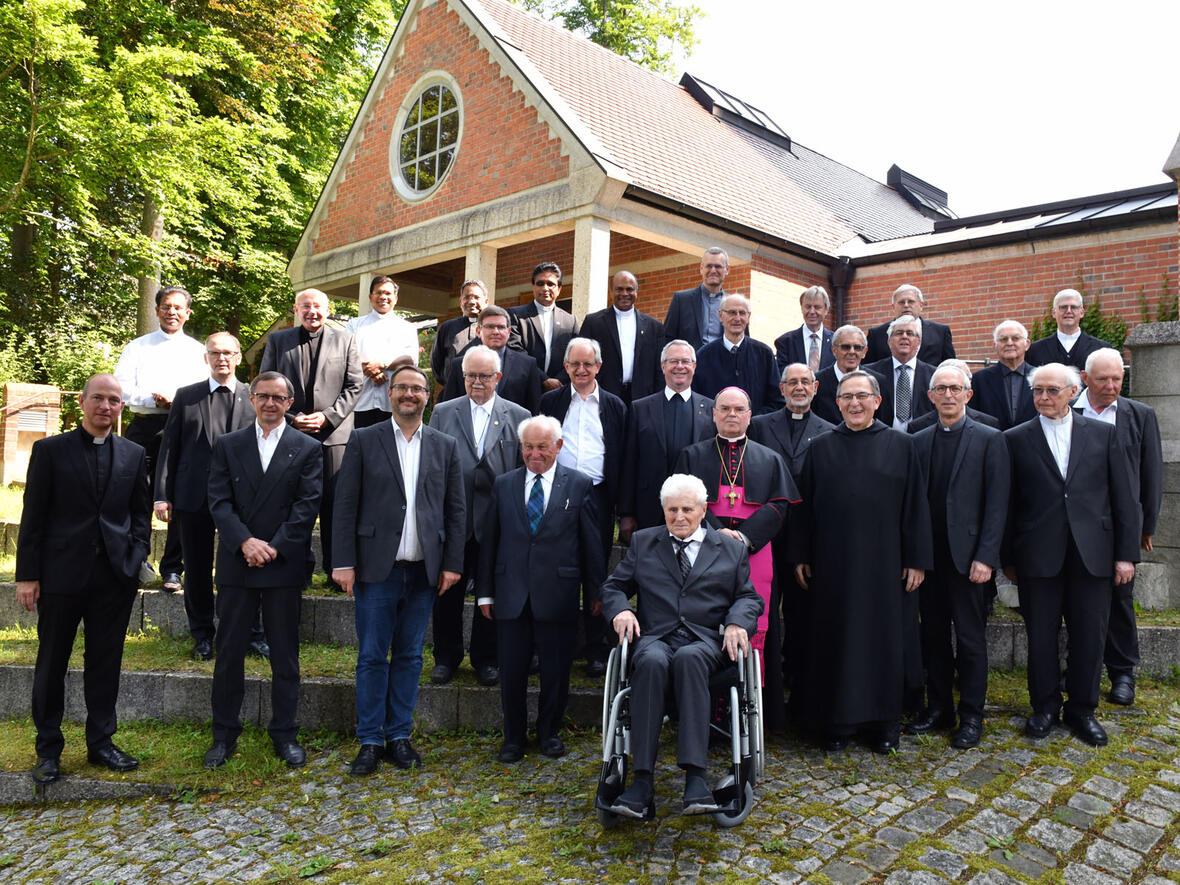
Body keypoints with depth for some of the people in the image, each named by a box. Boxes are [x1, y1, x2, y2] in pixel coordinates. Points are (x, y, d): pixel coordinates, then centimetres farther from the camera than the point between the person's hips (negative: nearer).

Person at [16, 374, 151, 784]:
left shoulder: (134, 454, 7)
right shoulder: (50, 450, 0)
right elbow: (33, 516, -2)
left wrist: (135, 558, -1)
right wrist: (28, 575, -6)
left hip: (115, 576, 2)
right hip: (62, 574, -2)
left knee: (106, 663, 10)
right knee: (51, 664, 8)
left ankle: (101, 742, 23)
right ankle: (49, 750, 22)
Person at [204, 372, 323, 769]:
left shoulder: (307, 449, 4)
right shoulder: (228, 446, 9)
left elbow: (307, 506, -4)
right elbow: (219, 502, -1)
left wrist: (274, 548, -13)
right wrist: (245, 542, -15)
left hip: (285, 566, -1)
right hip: (236, 564, 2)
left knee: (285, 655, 6)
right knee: (229, 653, 7)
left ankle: (285, 734, 18)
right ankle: (224, 734, 21)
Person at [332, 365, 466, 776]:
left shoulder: (446, 446, 9)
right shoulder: (364, 441, 3)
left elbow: (456, 509, 8)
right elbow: (345, 506, 0)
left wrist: (452, 564, 2)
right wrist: (344, 562, -6)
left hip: (424, 572, 2)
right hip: (377, 569, -2)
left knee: (409, 657, 10)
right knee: (372, 657, 3)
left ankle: (399, 736, 21)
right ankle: (370, 741, 14)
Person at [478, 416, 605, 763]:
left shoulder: (579, 484, 2)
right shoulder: (503, 485, 8)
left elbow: (591, 543, 4)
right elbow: (489, 541, 9)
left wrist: (595, 591, 4)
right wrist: (486, 592, 8)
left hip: (557, 594, -1)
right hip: (511, 594, 2)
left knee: (556, 671, 8)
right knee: (511, 671, 7)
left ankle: (550, 732, 29)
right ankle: (513, 736, 25)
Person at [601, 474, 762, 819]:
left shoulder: (731, 549, 19)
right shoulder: (643, 542, 20)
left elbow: (748, 597, 16)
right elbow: (614, 586, 19)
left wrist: (737, 622, -7)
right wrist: (620, 609, -4)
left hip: (706, 640, 0)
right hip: (654, 637, 1)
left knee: (689, 658, -38)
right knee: (651, 661, -36)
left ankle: (695, 775, -40)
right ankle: (642, 781, -37)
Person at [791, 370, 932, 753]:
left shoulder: (901, 445, 2)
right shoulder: (820, 448, 5)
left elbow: (915, 505, 1)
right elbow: (806, 506, 6)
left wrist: (917, 559, -2)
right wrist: (801, 556, 3)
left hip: (883, 561, 0)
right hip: (833, 562, 1)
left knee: (884, 635, 6)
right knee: (836, 636, 6)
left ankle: (883, 721, 21)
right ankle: (837, 720, 18)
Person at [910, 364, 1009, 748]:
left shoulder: (990, 440, -1)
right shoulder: (919, 442, 10)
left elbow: (997, 504, -6)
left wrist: (985, 557, -13)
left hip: (968, 556, -4)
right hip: (928, 556, 4)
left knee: (971, 640, 4)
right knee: (933, 636, 12)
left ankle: (971, 716, 16)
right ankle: (938, 707, 25)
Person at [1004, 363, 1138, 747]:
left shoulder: (1103, 434, 6)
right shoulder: (1016, 439, 3)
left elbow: (1123, 497, 5)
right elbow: (1008, 503, 3)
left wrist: (1126, 553, 1)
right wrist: (1008, 558, 2)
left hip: (1092, 554, 1)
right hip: (1038, 556, -1)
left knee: (1089, 636, 8)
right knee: (1040, 636, 7)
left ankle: (1082, 709, 25)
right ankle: (1045, 706, 25)